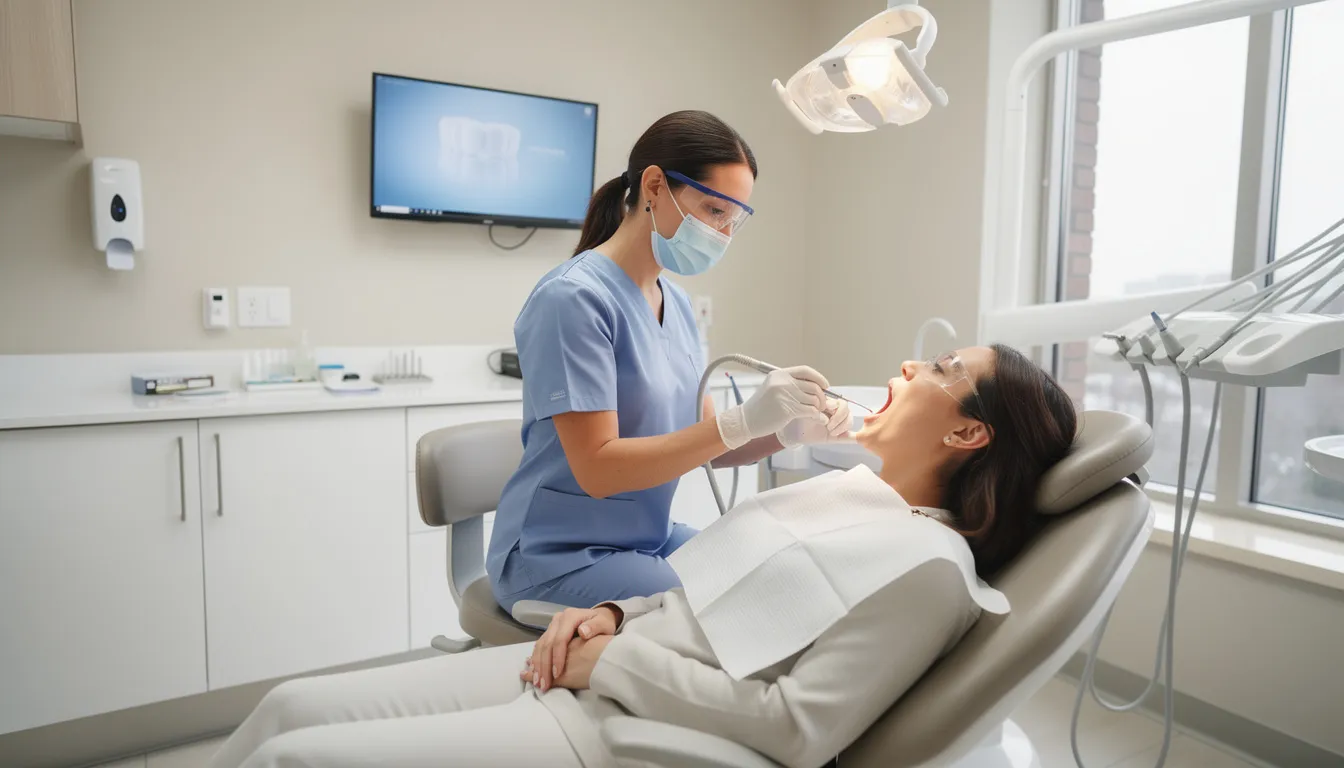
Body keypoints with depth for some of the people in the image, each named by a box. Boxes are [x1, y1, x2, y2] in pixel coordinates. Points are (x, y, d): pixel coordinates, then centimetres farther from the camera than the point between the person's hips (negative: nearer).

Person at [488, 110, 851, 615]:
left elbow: (701, 442, 5)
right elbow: (597, 468, -23)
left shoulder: (676, 305, 5)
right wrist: (743, 421, -30)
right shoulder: (573, 298, -19)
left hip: (651, 538, 8)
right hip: (561, 556, -8)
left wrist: (787, 430, -14)